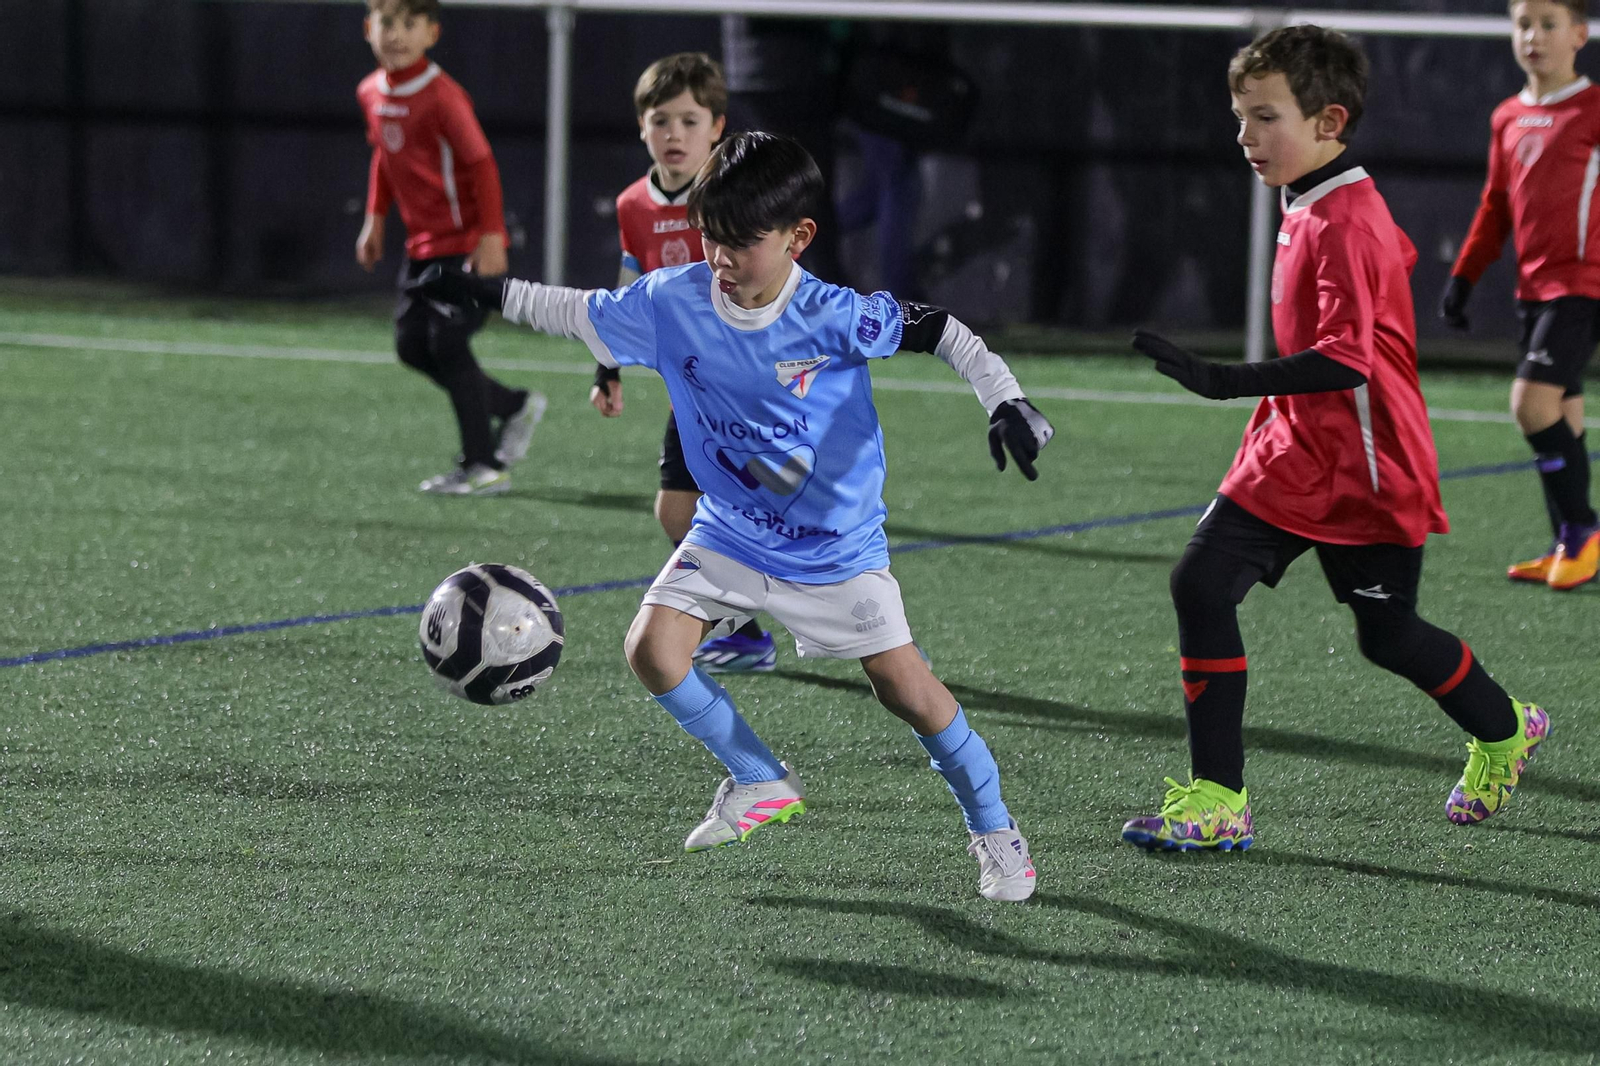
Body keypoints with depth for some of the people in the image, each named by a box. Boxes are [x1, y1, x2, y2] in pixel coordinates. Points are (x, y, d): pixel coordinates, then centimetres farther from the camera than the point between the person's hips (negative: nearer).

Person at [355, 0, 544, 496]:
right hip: (423, 243, 9)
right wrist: (375, 220, 17)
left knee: (448, 343, -11)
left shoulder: (441, 94, -20)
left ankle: (484, 466, -2)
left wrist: (491, 236, -23)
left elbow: (481, 163, -20)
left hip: (466, 242, -9)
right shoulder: (372, 92, 4)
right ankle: (516, 407, 23)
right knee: (412, 344, 8)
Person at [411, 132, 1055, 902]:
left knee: (906, 689, -4)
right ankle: (761, 782, 8)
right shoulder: (672, 303, -12)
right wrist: (487, 294, 2)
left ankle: (993, 827, 18)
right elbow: (582, 314, 4)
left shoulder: (830, 318, -23)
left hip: (838, 545, -4)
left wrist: (1004, 400, -23)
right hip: (729, 534, 4)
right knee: (652, 648, -13)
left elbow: (936, 330, -14)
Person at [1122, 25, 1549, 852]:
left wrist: (1226, 381, -40)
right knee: (1202, 582, -7)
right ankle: (1216, 799, -4)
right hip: (1293, 457, 8)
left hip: (1367, 473, -8)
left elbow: (1345, 359, -33)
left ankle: (1506, 733, 37)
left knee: (1387, 635, 7)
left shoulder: (1345, 225, -23)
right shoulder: (1310, 206, 6)